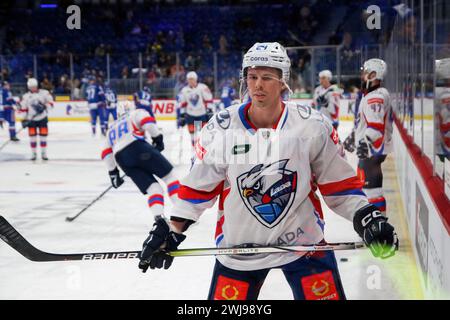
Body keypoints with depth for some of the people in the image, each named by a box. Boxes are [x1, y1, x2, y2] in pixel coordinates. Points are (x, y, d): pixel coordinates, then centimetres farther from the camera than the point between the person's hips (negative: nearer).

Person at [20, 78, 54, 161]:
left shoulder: (44, 93, -3)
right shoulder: (26, 96, 1)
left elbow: (50, 101, -5)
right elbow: (23, 108, 3)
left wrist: (44, 106, -23)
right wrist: (24, 119, -4)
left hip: (42, 118, -1)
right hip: (31, 120, 1)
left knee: (43, 135, 1)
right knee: (32, 136, 1)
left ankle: (43, 153, 9)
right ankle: (33, 153, 11)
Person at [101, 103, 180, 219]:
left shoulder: (112, 128, 38)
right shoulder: (136, 114, 23)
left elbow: (107, 152, 29)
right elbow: (148, 122, -1)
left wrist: (113, 173, 31)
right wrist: (157, 138, 2)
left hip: (121, 158, 5)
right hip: (137, 147, -5)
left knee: (153, 188, 5)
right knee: (168, 175, 6)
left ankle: (159, 218, -18)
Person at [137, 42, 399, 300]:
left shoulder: (313, 125, -9)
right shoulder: (220, 129, -8)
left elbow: (339, 182, -1)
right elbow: (198, 186, 2)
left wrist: (366, 217, -12)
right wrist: (171, 231, -2)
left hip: (303, 241, 0)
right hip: (238, 247, 1)